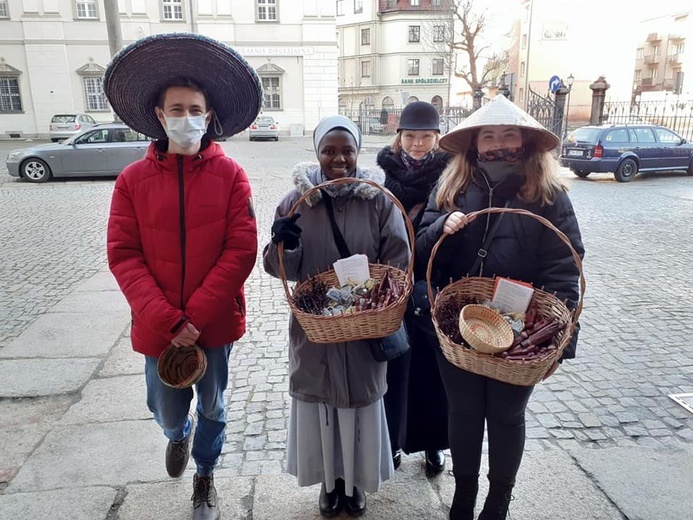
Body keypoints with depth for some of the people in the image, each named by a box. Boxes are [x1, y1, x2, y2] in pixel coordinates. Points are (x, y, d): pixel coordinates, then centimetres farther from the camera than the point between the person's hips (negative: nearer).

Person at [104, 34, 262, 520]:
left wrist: (195, 316, -16)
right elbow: (123, 256, -7)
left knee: (212, 407, 17)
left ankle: (205, 474, 45)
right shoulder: (133, 180, -4)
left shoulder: (230, 175, -8)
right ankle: (179, 435, 54)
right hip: (157, 325, 1)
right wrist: (167, 320, -17)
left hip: (214, 322, -1)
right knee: (167, 410, 17)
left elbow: (242, 250, -12)